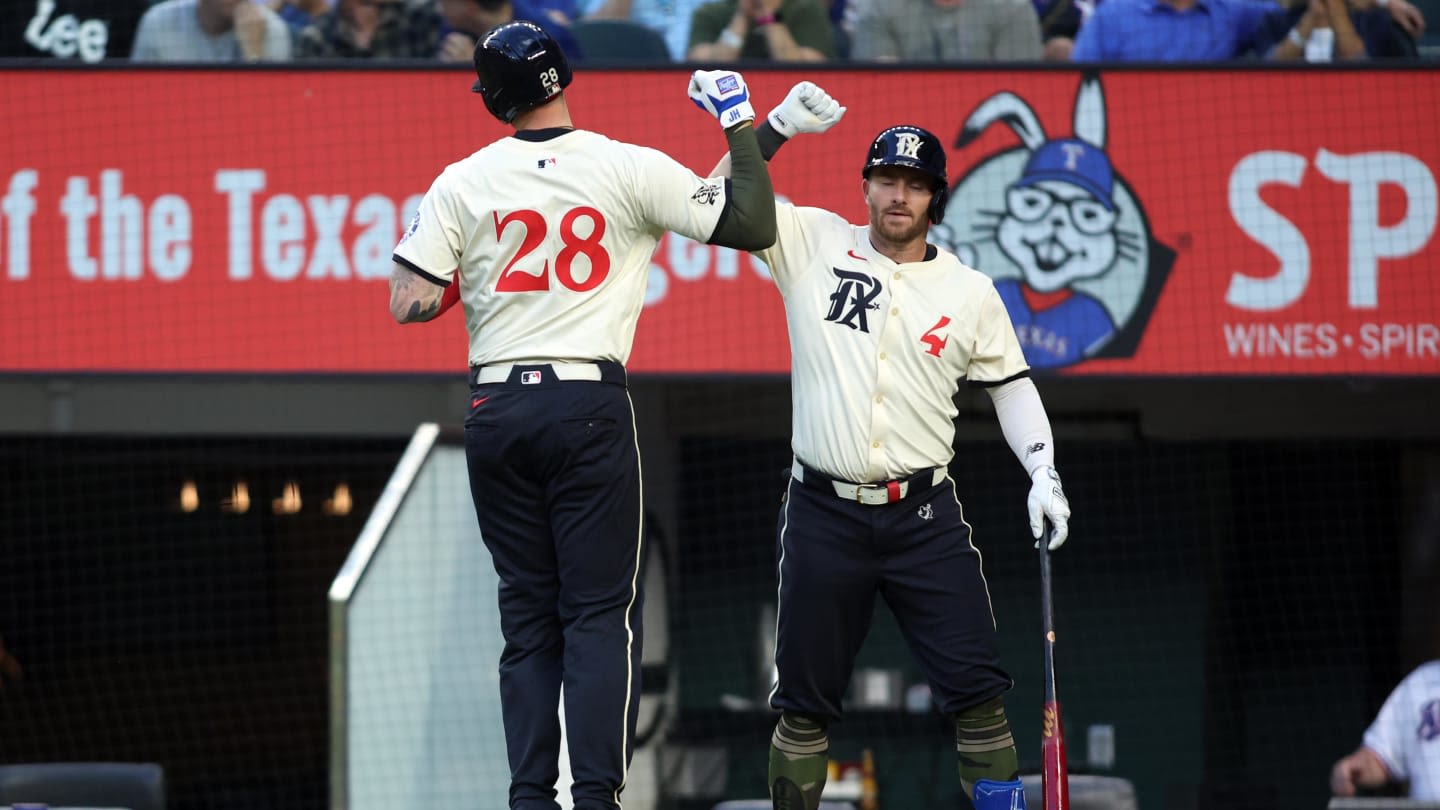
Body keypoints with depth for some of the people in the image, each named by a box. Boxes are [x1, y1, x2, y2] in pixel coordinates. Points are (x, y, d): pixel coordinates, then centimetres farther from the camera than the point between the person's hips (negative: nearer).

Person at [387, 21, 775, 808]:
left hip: (496, 412, 2)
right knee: (601, 613, 0)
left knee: (528, 618, 9)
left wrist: (414, 250, 19)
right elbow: (753, 225, -1)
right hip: (590, 405, -2)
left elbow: (410, 304, -3)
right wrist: (740, 122, 10)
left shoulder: (461, 183, 1)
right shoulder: (630, 169, -3)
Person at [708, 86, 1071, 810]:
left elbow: (1010, 385, 13)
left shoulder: (969, 292, 7)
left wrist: (1043, 474, 1)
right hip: (824, 513, -1)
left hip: (924, 518, 1)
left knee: (976, 689, -5)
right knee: (804, 700, 4)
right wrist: (776, 127, -9)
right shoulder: (812, 243, 4)